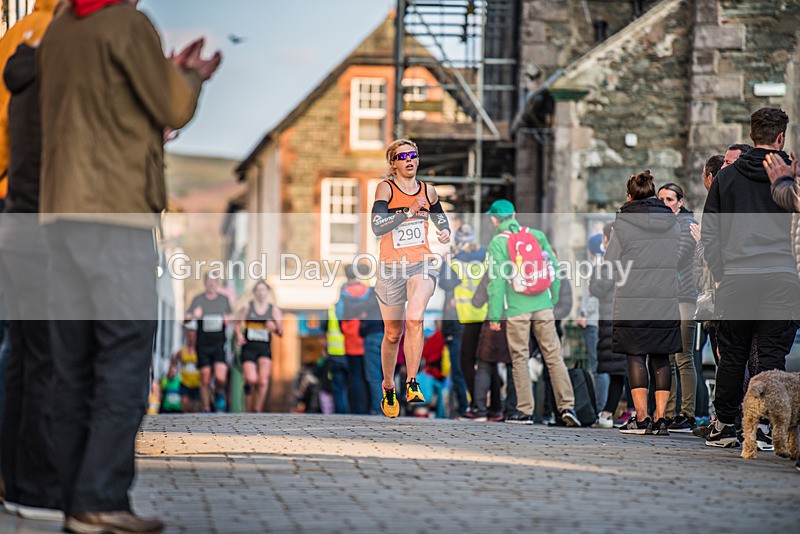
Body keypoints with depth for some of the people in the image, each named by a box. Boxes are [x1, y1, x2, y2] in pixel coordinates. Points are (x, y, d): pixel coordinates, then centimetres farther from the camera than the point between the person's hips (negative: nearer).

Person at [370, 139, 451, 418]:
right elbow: (377, 226, -20)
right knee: (392, 333, 10)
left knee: (414, 319, -25)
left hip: (422, 264, 1)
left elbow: (440, 217, 26)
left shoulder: (428, 190, 6)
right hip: (391, 268, -1)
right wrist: (409, 212, -27)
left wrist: (445, 231, 4)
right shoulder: (386, 188, -5)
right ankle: (388, 389, 31)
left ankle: (412, 384, -20)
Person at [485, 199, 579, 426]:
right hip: (543, 306, 3)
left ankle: (525, 411, 3)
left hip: (516, 308, -3)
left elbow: (497, 280, -8)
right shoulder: (537, 235, 9)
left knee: (520, 358, 4)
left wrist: (494, 314, -5)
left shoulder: (497, 243, -3)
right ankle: (567, 405, -4)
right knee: (553, 355, 4)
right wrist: (553, 300, 20)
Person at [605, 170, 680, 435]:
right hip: (667, 301, 3)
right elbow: (679, 259, 15)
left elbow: (610, 262, -2)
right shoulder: (672, 221, 7)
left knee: (636, 356, 1)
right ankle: (660, 417, 3)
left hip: (633, 300, -3)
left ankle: (641, 417, -5)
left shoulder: (624, 222, -4)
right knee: (661, 358, 7)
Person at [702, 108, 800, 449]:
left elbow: (709, 233, 7)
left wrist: (720, 275, 10)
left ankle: (724, 426, 14)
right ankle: (765, 425, -4)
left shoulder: (727, 176, 8)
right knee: (772, 354, 1)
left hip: (736, 277, 2)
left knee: (732, 354, 9)